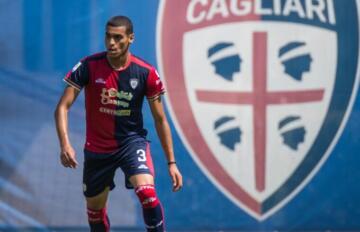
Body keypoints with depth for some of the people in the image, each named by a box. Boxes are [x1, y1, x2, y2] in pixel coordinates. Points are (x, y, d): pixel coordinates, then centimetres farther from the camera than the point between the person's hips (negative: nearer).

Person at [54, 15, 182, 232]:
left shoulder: (146, 73, -12)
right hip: (97, 147, 2)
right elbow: (63, 107, -13)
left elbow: (160, 119, -2)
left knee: (147, 192, -27)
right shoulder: (89, 66, -13)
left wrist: (171, 162, -3)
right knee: (95, 208, 13)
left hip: (132, 141, -2)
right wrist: (65, 145, -29)